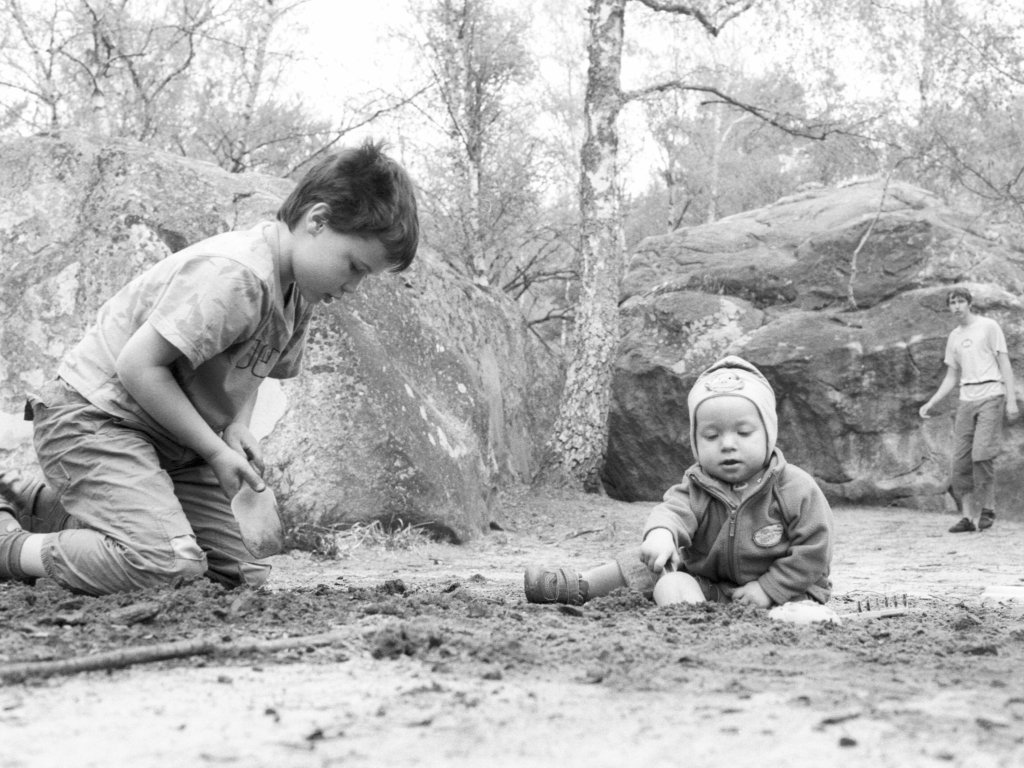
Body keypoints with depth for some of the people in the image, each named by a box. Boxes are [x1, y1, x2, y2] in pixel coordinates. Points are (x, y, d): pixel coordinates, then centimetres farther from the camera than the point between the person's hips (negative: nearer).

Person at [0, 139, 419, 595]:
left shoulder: (299, 291, 5)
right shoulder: (232, 276, -26)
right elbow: (139, 366, -25)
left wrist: (238, 425, -3)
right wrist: (216, 450, -17)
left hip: (170, 445, 10)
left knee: (240, 576, 5)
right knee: (171, 566, -30)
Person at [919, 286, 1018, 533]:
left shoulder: (988, 327, 3)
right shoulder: (954, 337, 18)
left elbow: (1005, 365, 0)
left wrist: (1011, 400, -9)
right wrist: (931, 403, 13)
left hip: (990, 396, -5)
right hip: (966, 399, 5)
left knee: (982, 454, -16)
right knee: (960, 460, -3)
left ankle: (987, 510, -5)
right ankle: (967, 516, 1)